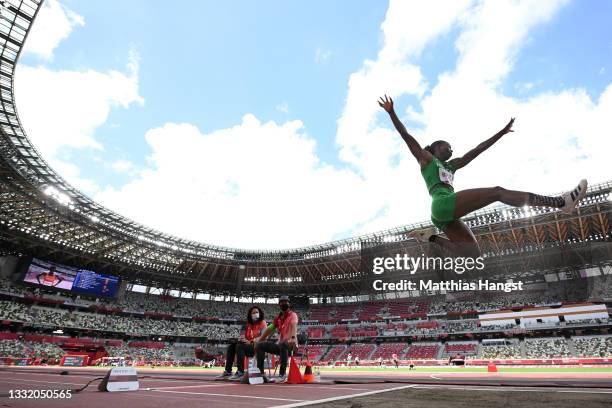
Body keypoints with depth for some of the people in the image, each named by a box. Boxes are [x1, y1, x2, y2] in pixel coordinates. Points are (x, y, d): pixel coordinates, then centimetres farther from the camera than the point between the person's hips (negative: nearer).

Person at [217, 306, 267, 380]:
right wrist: (242, 338, -11)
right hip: (248, 346, 7)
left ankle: (240, 372, -31)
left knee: (239, 346, -29)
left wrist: (250, 342, -23)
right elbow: (245, 337, 14)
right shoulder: (249, 325, 17)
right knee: (231, 346, -9)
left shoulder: (262, 323, -3)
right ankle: (228, 371, -14)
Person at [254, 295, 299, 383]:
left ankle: (282, 374, -37)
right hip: (279, 344, 7)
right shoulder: (278, 318, 17)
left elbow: (294, 325, -22)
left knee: (282, 344, -40)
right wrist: (259, 339, 13)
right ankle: (260, 372, -4)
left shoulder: (293, 315, -2)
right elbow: (270, 329, 21)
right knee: (260, 345, -4)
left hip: (290, 344, -7)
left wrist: (293, 338, -42)